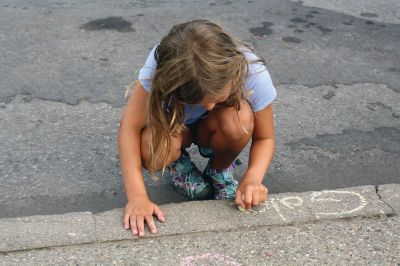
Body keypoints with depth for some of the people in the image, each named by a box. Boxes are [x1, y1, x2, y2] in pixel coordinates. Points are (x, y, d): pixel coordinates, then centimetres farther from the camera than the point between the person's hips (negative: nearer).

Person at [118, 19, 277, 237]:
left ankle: (219, 171, -2)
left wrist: (253, 178, -40)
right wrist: (137, 196, -43)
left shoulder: (252, 72, -33)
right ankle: (180, 165, 3)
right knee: (151, 148, -35)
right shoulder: (163, 65, -36)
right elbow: (130, 128, -35)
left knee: (239, 119, -35)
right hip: (174, 126, 0)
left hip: (213, 130, 1)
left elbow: (264, 138, -20)